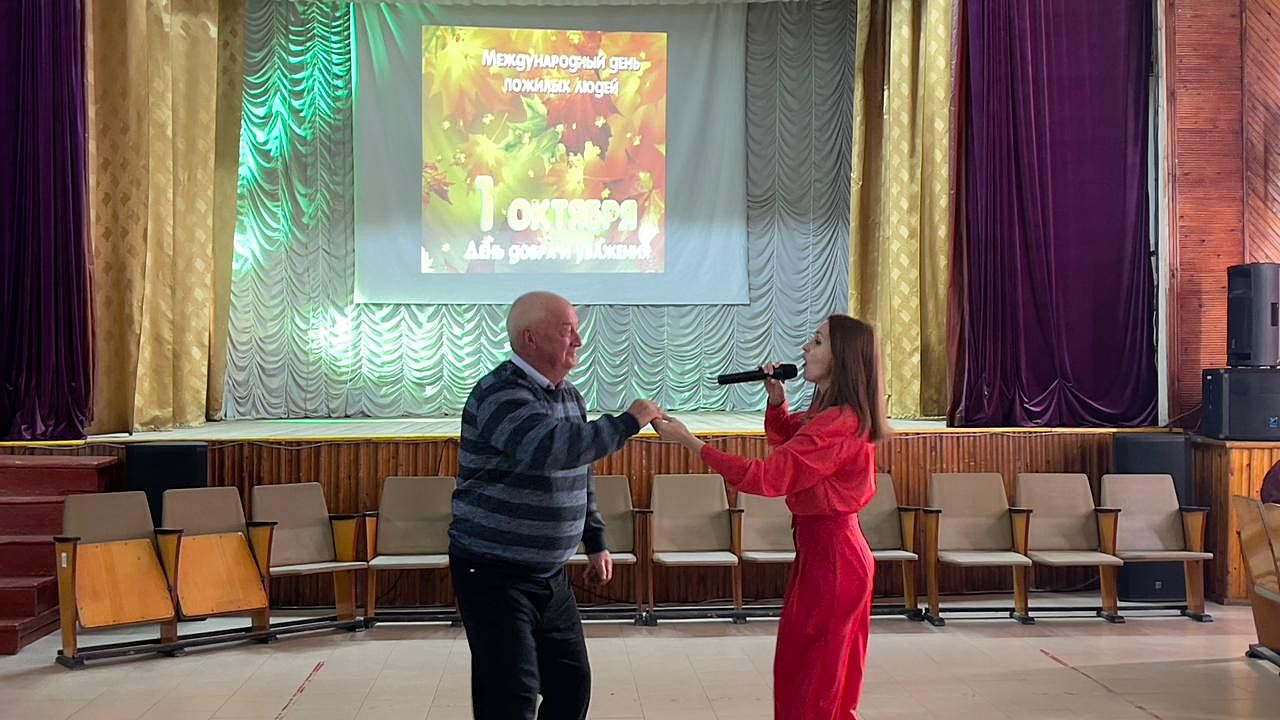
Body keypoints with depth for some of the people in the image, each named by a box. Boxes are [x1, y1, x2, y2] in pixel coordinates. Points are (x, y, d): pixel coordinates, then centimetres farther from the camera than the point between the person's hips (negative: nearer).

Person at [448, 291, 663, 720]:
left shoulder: (569, 396, 10)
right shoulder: (500, 394, -19)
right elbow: (549, 448, -38)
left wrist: (596, 542, 21)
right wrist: (628, 422, -28)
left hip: (550, 575, 8)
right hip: (494, 575, -8)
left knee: (572, 685, 13)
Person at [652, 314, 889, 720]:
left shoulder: (837, 424, -24)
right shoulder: (831, 412, 8)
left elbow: (766, 477, -27)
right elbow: (784, 439, 26)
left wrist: (689, 442, -25)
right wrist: (776, 398, 5)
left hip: (829, 555, -10)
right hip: (830, 548, 10)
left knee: (812, 685, 3)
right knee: (814, 677, 21)